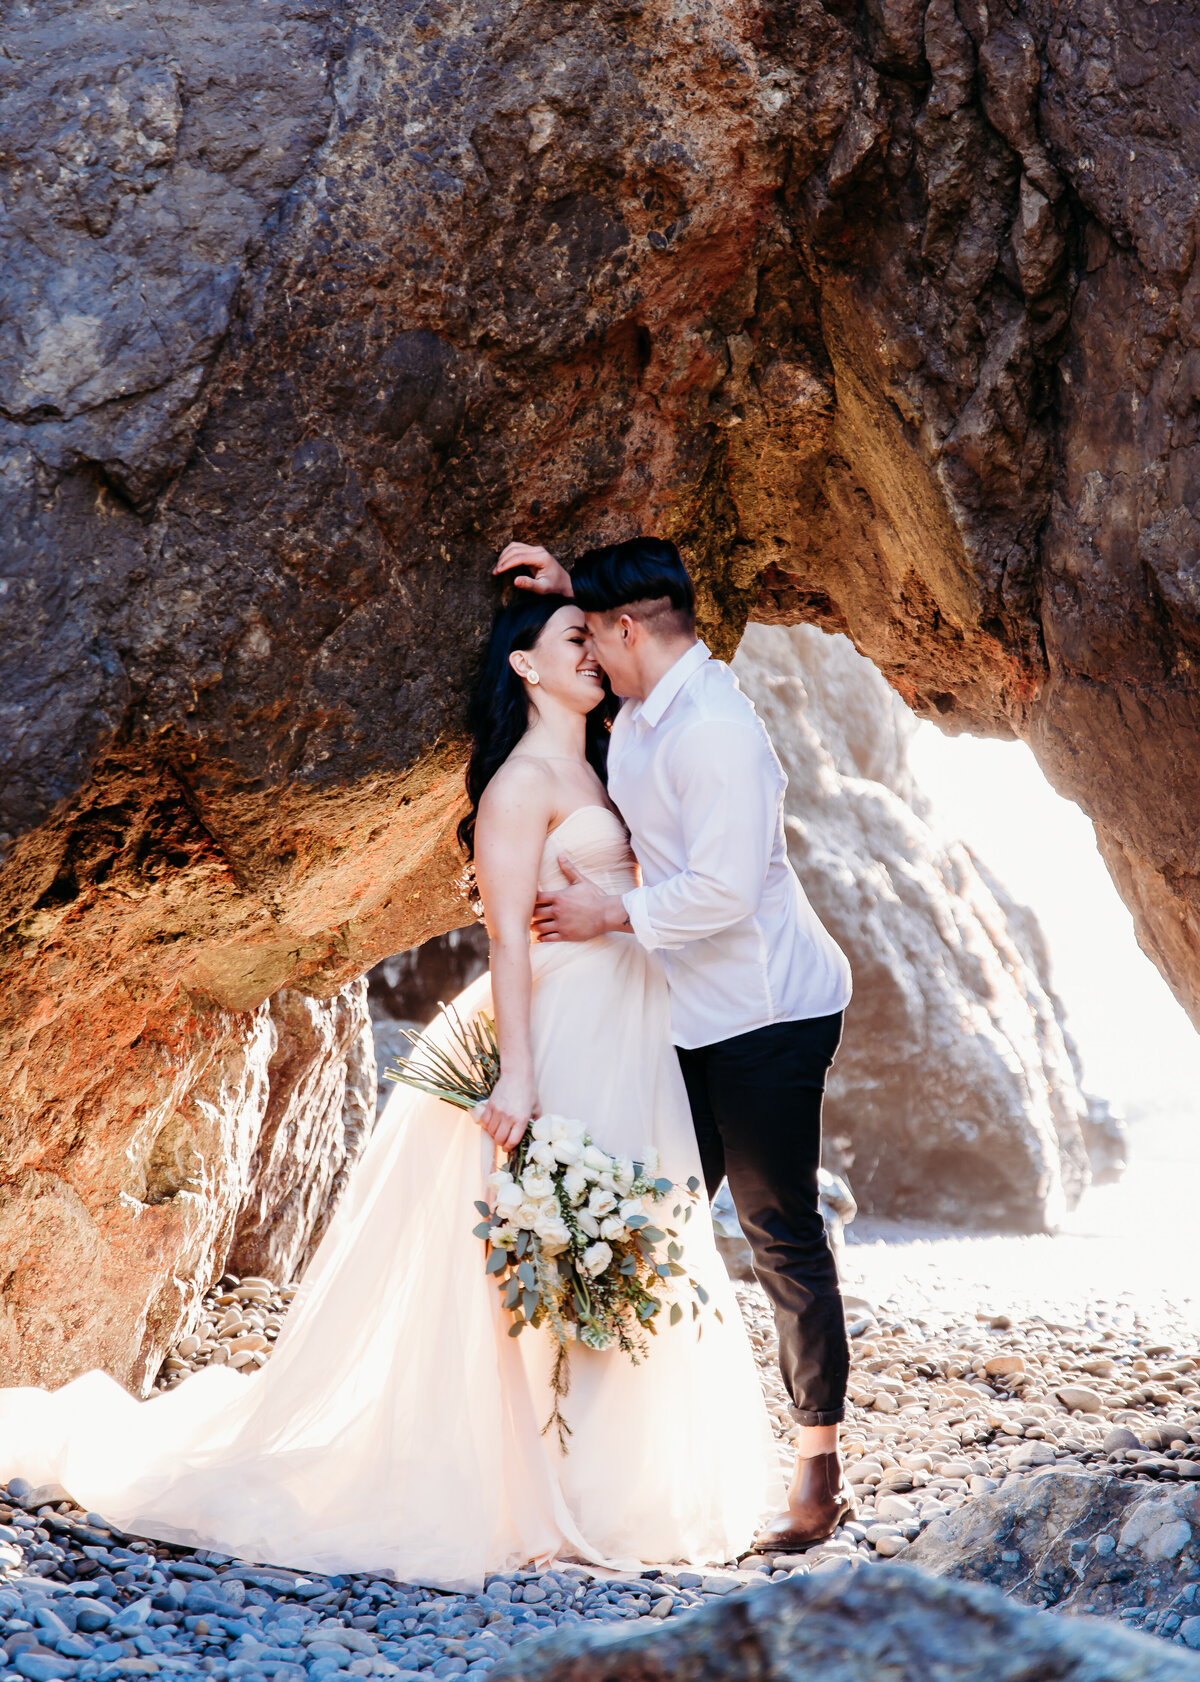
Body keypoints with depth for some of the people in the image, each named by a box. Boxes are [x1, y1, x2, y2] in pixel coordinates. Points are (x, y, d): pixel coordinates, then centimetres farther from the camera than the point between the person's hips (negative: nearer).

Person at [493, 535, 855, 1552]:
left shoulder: (712, 732, -21)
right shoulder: (652, 711, 8)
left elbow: (723, 891, -26)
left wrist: (609, 914, -15)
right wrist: (570, 586, 12)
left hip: (766, 1017, -9)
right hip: (701, 1019, 10)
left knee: (783, 1236, -2)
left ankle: (820, 1470, 8)